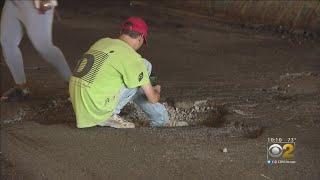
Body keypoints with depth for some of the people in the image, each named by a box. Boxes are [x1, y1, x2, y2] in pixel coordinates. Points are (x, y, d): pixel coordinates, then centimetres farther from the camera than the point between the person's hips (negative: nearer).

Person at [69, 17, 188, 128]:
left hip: (79, 108, 8)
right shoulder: (131, 56, -10)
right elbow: (152, 99, -5)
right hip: (96, 110, -8)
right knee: (145, 66, 1)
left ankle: (161, 120, 21)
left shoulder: (102, 42, 11)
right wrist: (157, 92, 21)